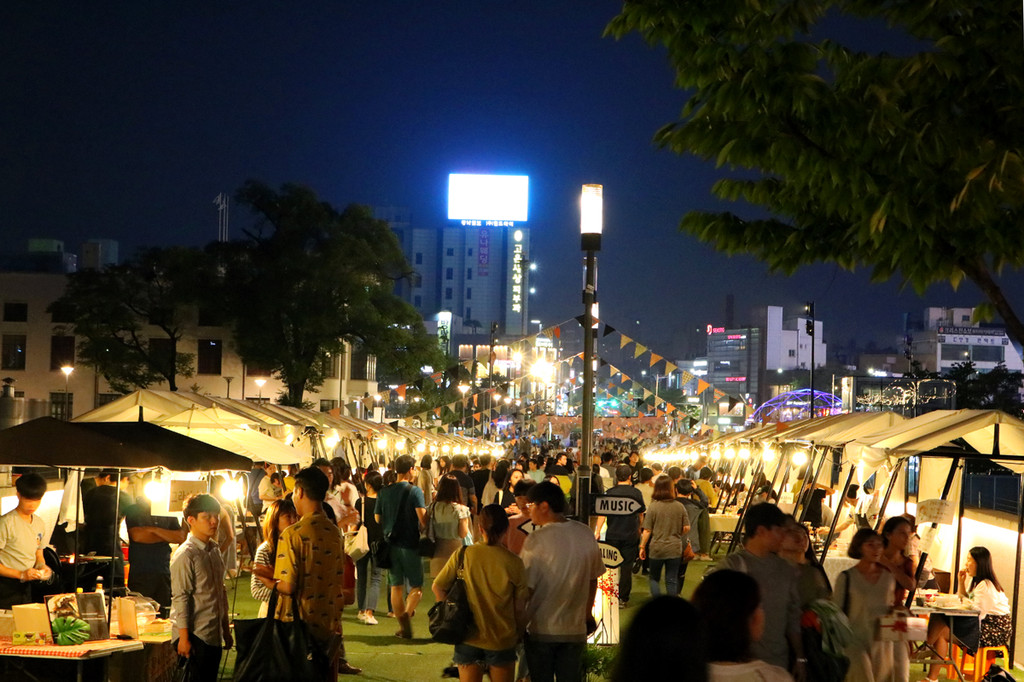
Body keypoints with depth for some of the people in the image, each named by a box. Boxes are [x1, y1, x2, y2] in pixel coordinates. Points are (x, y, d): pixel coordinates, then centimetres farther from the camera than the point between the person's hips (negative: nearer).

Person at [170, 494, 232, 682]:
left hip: (213, 636, 8)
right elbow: (180, 598, -15)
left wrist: (226, 629, 19)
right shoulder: (185, 555, -13)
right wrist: (184, 637, -18)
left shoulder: (214, 550, 13)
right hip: (195, 636, -8)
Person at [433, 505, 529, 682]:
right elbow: (519, 609, -5)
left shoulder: (462, 555, -7)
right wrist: (520, 634, 11)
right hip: (502, 641, -1)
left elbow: (438, 587, 1)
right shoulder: (514, 563, -10)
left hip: (468, 639, 1)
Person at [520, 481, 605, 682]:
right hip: (575, 629, 4)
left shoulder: (536, 540, -17)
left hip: (541, 629, -4)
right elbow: (593, 579, 9)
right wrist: (587, 614, 22)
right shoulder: (586, 534, -1)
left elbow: (526, 588, -14)